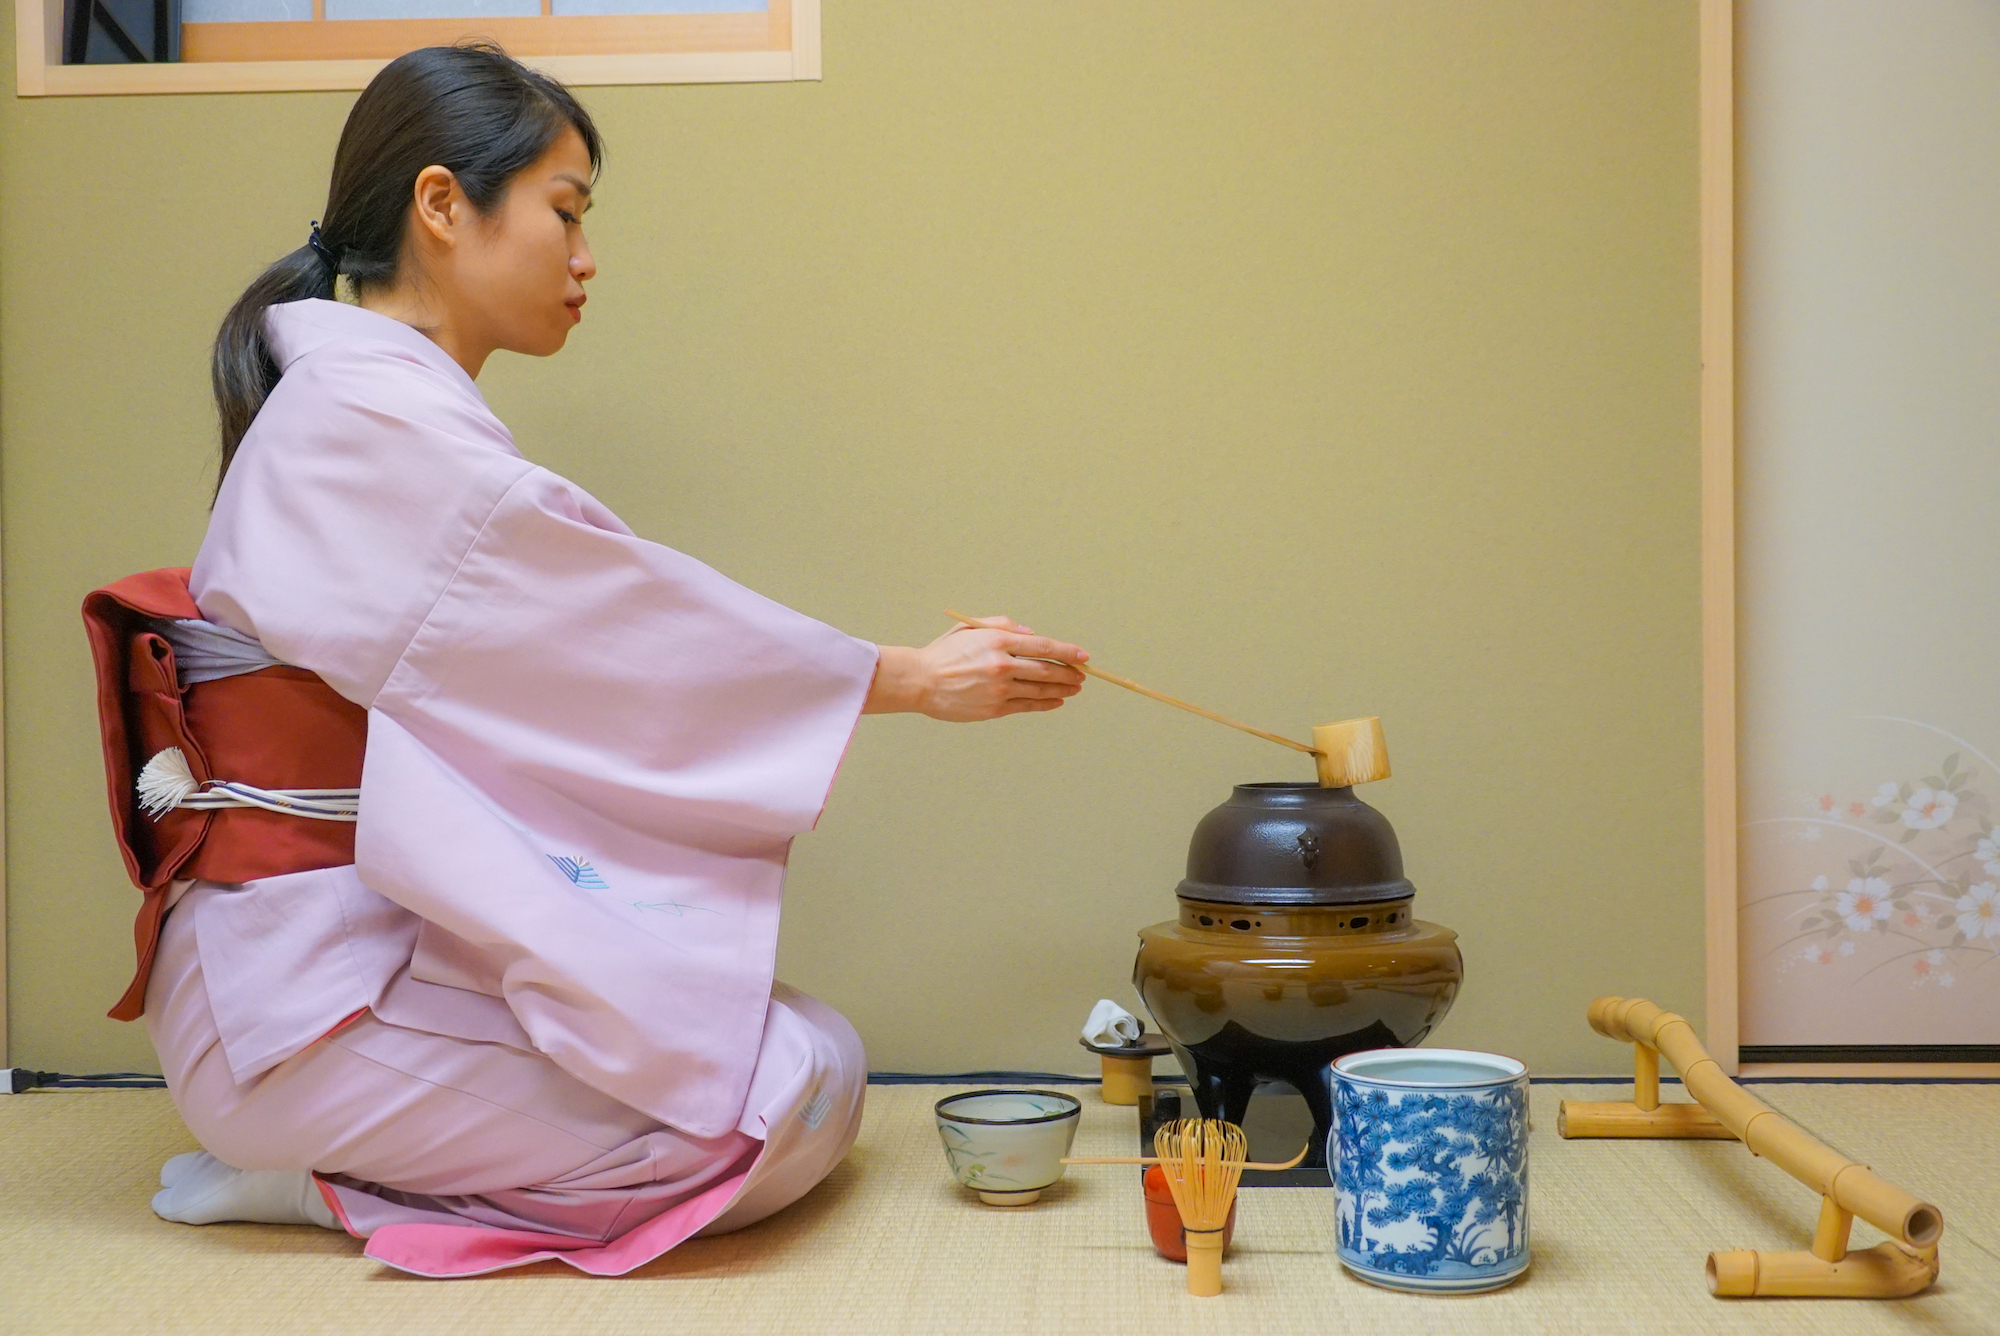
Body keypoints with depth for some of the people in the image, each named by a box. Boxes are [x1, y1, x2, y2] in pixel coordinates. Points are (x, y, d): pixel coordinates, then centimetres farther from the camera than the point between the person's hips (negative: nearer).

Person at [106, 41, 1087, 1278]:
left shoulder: (392, 413, 14)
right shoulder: (368, 415, -16)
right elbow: (638, 629, -15)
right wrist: (911, 679, -6)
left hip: (371, 933, 9)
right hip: (312, 986, -9)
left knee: (821, 1056, 2)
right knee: (790, 1103, -16)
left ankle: (340, 1156, 5)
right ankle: (317, 1179, -5)